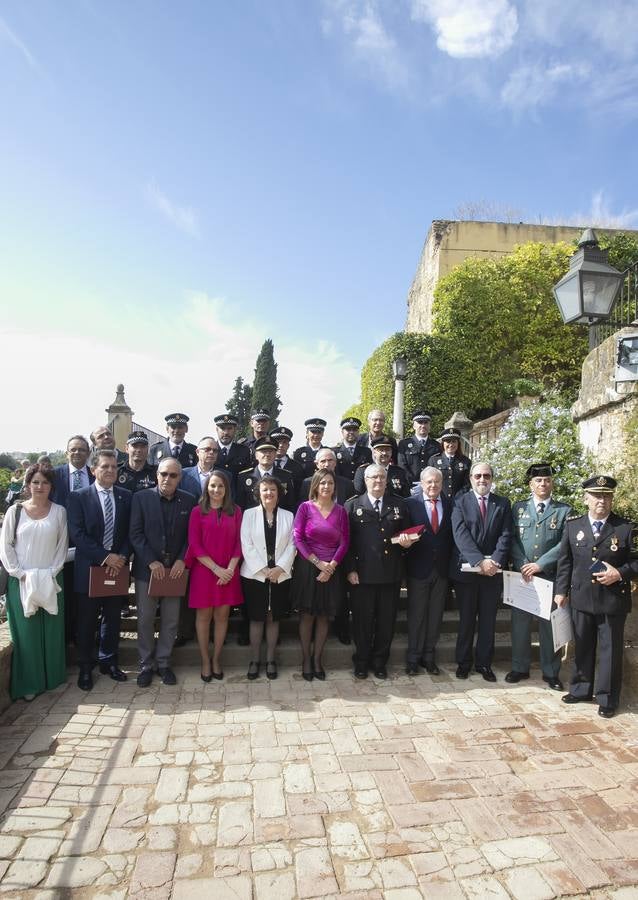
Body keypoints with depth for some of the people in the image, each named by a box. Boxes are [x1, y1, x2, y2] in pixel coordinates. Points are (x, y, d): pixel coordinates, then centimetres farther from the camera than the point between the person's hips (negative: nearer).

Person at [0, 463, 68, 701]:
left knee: (52, 631, 8)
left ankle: (52, 677, 25)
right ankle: (28, 683, 19)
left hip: (50, 581, 1)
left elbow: (62, 546, 2)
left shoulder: (59, 512, 0)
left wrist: (51, 573, -7)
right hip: (20, 581, -1)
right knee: (26, 632, 5)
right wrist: (20, 574, -9)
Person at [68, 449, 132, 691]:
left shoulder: (126, 496, 4)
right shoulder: (79, 497, -5)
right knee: (87, 621, 9)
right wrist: (105, 556, -17)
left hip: (117, 567, 3)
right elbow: (77, 534, -12)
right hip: (89, 568, -2)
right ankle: (85, 667, 25)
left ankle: (109, 661, 30)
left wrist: (122, 557, -12)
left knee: (112, 619, 14)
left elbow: (131, 532, 3)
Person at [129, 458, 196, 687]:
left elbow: (191, 535, 3)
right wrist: (152, 561, -12)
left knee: (171, 620, 9)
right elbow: (136, 533, -6)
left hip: (175, 568, 1)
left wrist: (182, 560, -9)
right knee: (145, 619, 7)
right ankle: (146, 665, 23)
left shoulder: (189, 501, 2)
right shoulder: (141, 497, -2)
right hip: (147, 567, -1)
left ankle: (163, 663, 25)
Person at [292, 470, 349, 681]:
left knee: (324, 616, 8)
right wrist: (318, 562, -12)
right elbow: (298, 538, -7)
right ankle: (306, 659, 19)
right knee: (307, 614, 6)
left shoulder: (340, 511, 3)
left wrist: (331, 565, -11)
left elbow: (344, 542, 1)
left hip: (331, 570, 2)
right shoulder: (305, 507, -3)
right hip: (307, 568, -2)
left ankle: (317, 659, 22)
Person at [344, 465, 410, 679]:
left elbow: (406, 533, 14)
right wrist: (350, 569, -8)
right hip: (362, 573, -2)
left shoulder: (399, 505, 9)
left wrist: (406, 542, -9)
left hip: (391, 574, 2)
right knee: (362, 620, 8)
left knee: (386, 620, 10)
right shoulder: (352, 505, 2)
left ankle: (379, 661, 28)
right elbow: (346, 540, -2)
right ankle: (361, 662, 26)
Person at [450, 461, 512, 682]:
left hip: (493, 571, 2)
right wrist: (480, 561, -22)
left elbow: (505, 536, -2)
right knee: (466, 619, 10)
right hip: (465, 570, -2)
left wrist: (495, 562, -17)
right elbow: (461, 535, -12)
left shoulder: (503, 504, 6)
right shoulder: (460, 502, -1)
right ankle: (463, 662, 23)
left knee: (488, 620, 11)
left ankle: (484, 663, 25)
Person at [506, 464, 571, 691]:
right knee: (520, 623, 8)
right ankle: (520, 668, 22)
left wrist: (540, 564, -12)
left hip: (551, 576, -1)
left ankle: (551, 672, 21)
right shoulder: (519, 508, 8)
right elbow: (513, 540, 4)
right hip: (521, 575, 1)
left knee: (550, 625, 6)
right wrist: (522, 566, -9)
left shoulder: (564, 511, 3)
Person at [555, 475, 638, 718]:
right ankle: (580, 689, 31)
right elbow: (564, 561, 6)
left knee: (610, 650, 8)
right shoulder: (572, 525, 2)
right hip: (581, 598, 2)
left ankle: (607, 699, 22)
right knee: (582, 647, 15)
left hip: (613, 600, -2)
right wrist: (561, 591, 2)